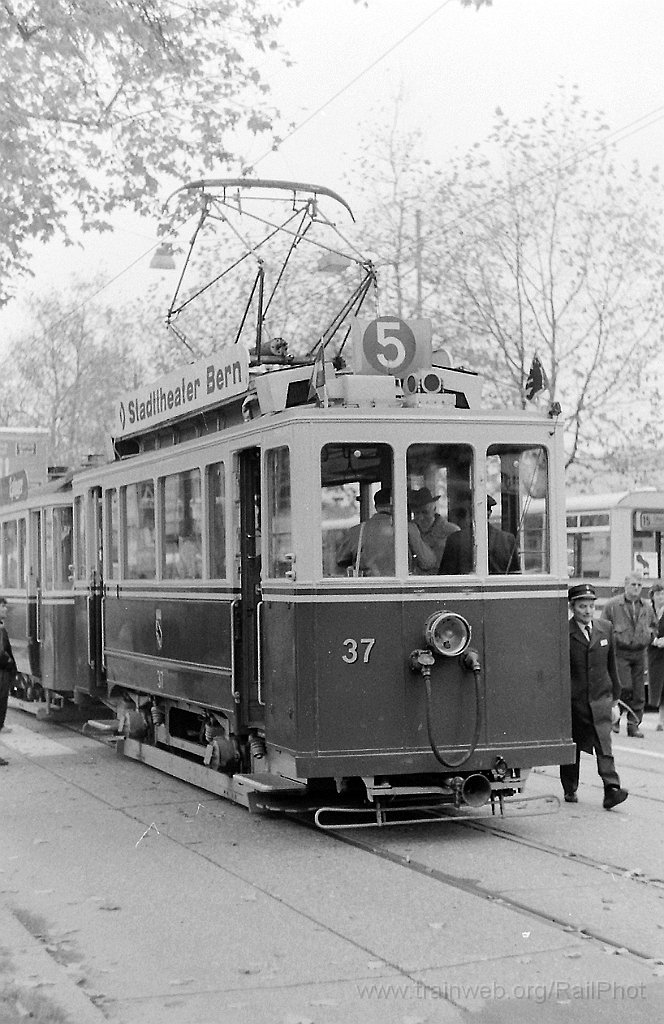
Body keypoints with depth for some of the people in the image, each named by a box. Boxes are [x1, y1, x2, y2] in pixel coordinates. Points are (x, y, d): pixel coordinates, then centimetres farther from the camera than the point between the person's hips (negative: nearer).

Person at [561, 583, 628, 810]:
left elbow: (612, 665, 14)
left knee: (604, 744, -11)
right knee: (572, 747, 9)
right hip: (573, 700, -2)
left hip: (600, 698, 2)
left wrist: (615, 698, 14)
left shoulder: (605, 628, 7)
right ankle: (570, 790, 25)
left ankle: (611, 790, -18)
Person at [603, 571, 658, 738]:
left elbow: (654, 626, 24)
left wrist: (649, 636, 6)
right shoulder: (612, 605, -3)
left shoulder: (647, 607, 10)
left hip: (639, 654, 5)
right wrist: (614, 639, -9)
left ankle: (633, 725, 13)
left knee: (639, 692, 4)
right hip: (620, 653, -4)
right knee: (625, 687, -16)